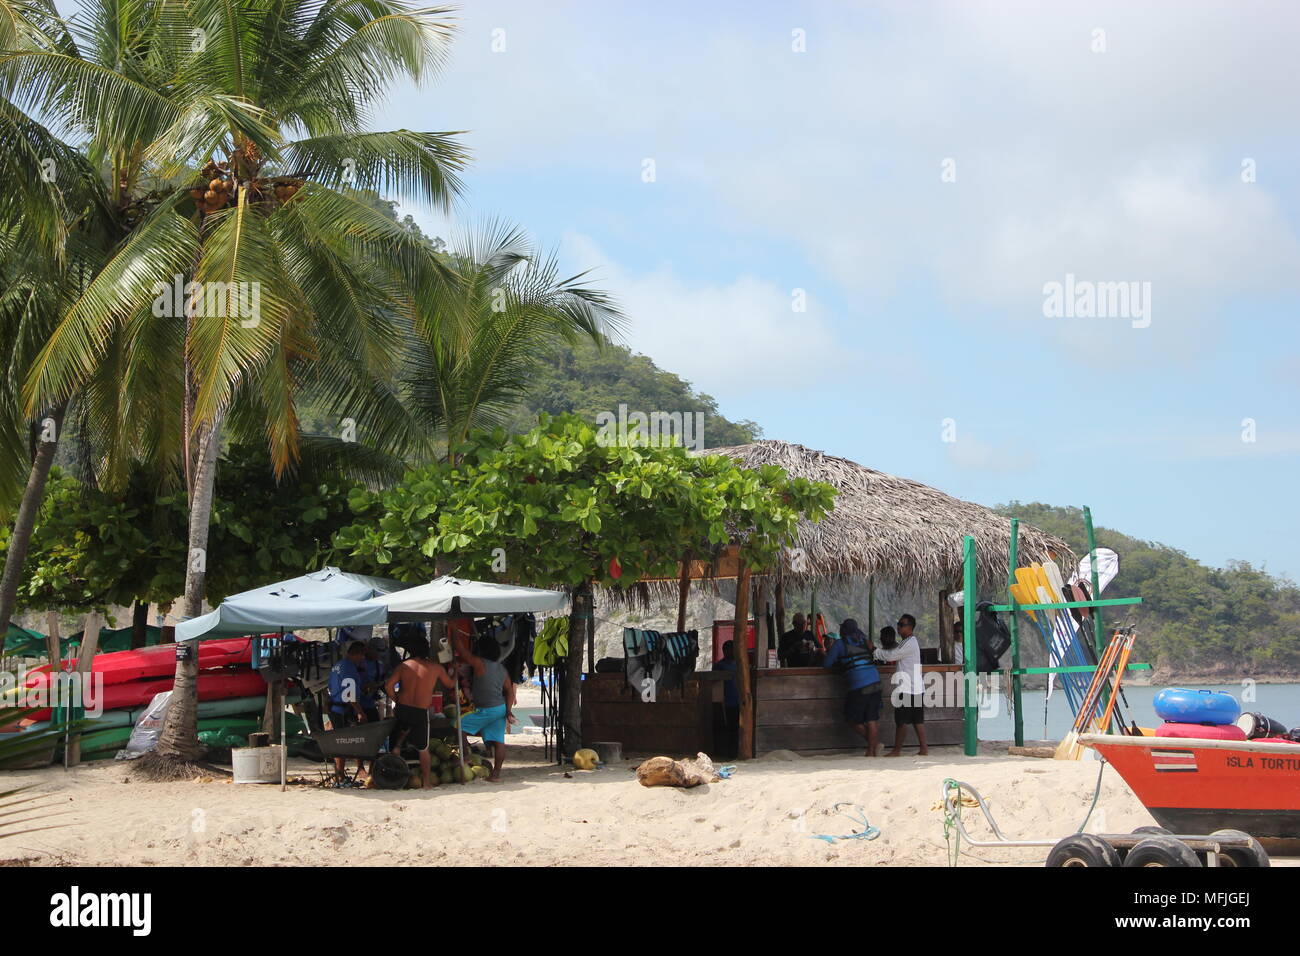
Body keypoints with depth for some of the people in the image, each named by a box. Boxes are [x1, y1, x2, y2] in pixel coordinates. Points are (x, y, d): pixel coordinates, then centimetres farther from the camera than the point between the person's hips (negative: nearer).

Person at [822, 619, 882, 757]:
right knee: (872, 719, 8)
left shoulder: (839, 644, 1)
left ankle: (874, 743, 11)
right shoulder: (864, 641, 16)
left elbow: (826, 664, 3)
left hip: (859, 686, -6)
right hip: (875, 682, 6)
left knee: (853, 719, 10)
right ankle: (872, 750, 9)